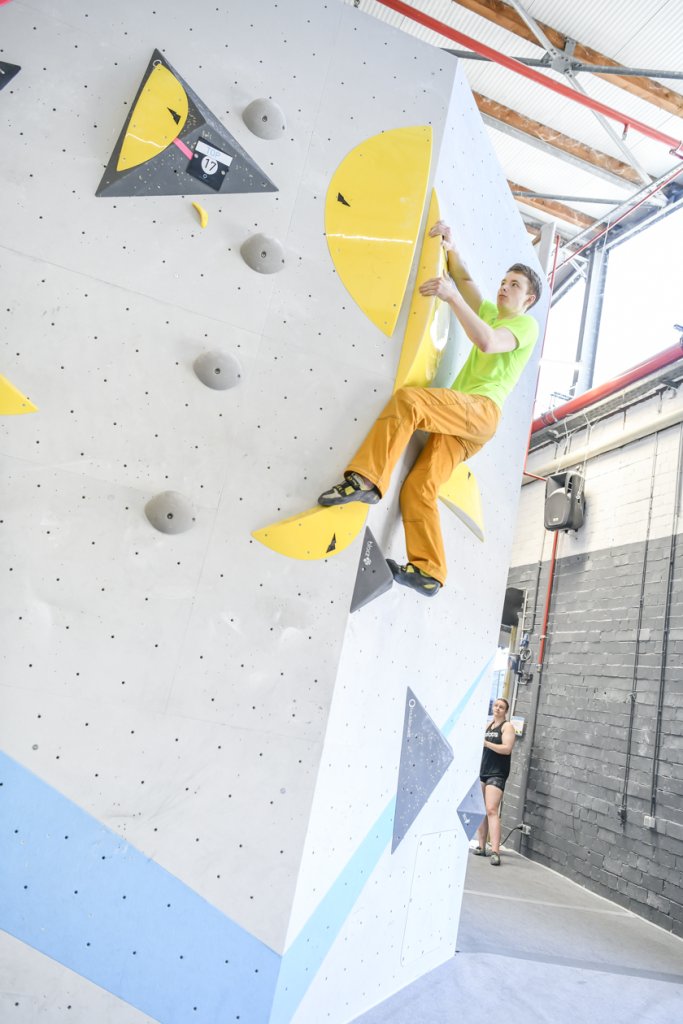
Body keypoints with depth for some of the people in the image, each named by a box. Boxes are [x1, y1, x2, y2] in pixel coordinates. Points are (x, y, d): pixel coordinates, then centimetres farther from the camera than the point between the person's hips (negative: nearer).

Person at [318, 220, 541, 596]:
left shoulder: (526, 324, 8)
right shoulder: (491, 314, 34)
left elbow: (488, 343, -15)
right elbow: (465, 281, 41)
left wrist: (452, 296, -14)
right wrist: (451, 250, 21)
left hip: (481, 409, -8)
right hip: (458, 417, 8)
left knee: (407, 399, -32)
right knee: (418, 488, -10)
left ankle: (366, 480, -39)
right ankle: (428, 571, -13)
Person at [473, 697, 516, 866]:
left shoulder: (507, 726, -3)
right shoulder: (488, 725, 17)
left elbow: (507, 749, -15)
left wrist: (486, 743, -19)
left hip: (497, 774, -7)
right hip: (482, 771, 7)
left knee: (491, 810, -16)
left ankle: (495, 852, -18)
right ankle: (481, 847, 15)